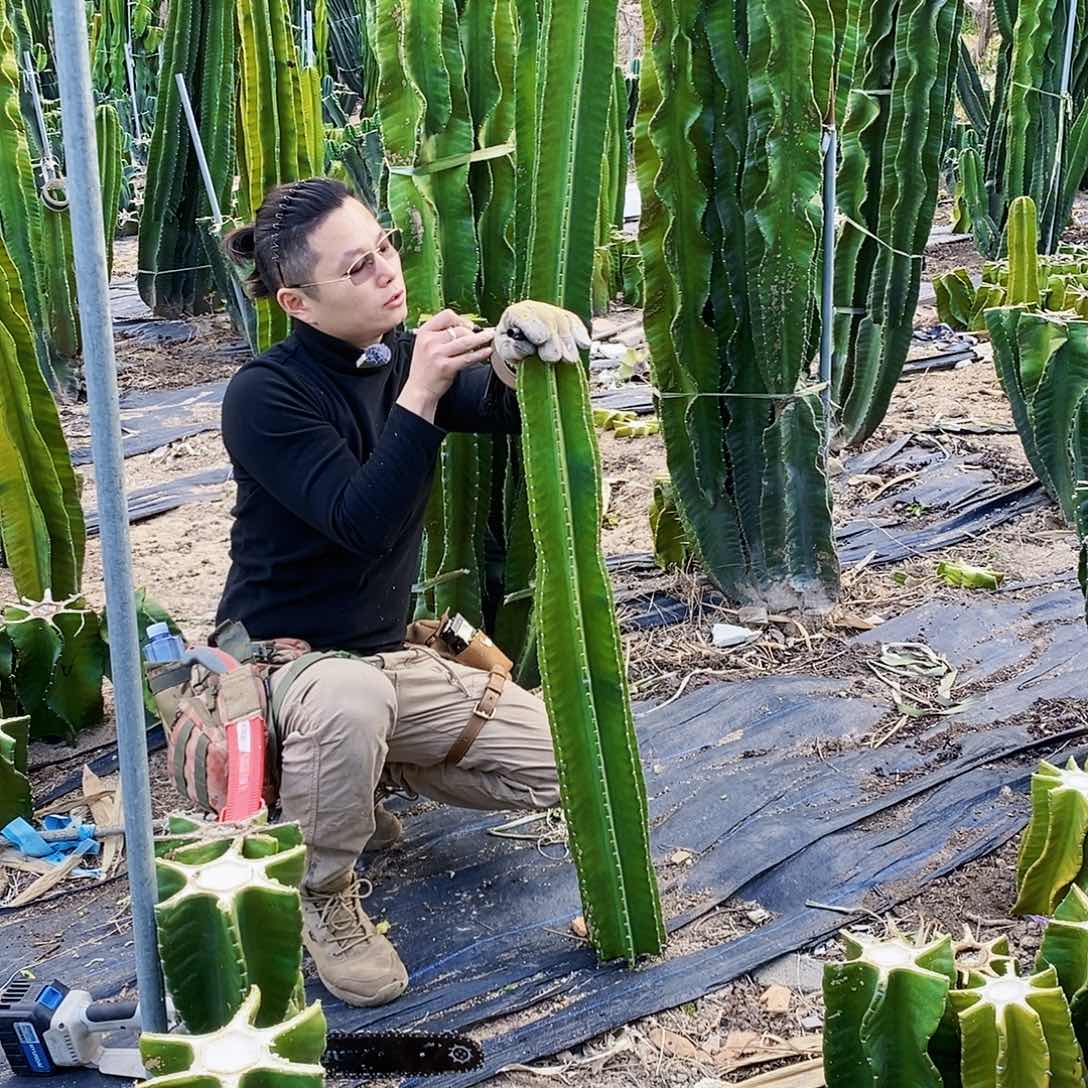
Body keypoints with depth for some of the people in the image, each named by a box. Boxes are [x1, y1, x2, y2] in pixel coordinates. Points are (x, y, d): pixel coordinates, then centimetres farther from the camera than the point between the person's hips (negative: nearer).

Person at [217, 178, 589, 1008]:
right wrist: (419, 395, -36)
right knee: (348, 701, -42)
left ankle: (368, 776, 20)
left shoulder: (406, 357, 0)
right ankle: (322, 899, -13)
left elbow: (515, 412, -10)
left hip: (387, 657, 7)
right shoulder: (265, 395, -20)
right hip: (276, 658, -6)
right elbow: (361, 523, -28)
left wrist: (528, 338, -31)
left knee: (553, 766, 0)